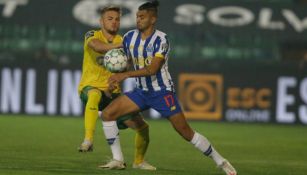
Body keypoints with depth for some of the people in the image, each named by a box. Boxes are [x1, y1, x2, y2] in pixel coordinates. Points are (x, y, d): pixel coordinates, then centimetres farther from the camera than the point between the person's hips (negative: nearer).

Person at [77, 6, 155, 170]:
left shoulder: (122, 41, 7)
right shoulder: (92, 35, -3)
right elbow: (97, 46, -30)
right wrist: (120, 45, -44)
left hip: (113, 92, 5)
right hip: (91, 88, -5)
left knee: (142, 126, 0)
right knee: (95, 95, -43)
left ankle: (139, 161, 27)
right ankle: (88, 141, -44)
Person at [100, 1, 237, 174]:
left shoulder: (161, 39, -18)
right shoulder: (129, 37, 0)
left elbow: (152, 69, -27)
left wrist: (125, 75, -32)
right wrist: (115, 79, -4)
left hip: (163, 92, -6)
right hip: (142, 91, 6)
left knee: (186, 132, -5)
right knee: (108, 113, -10)